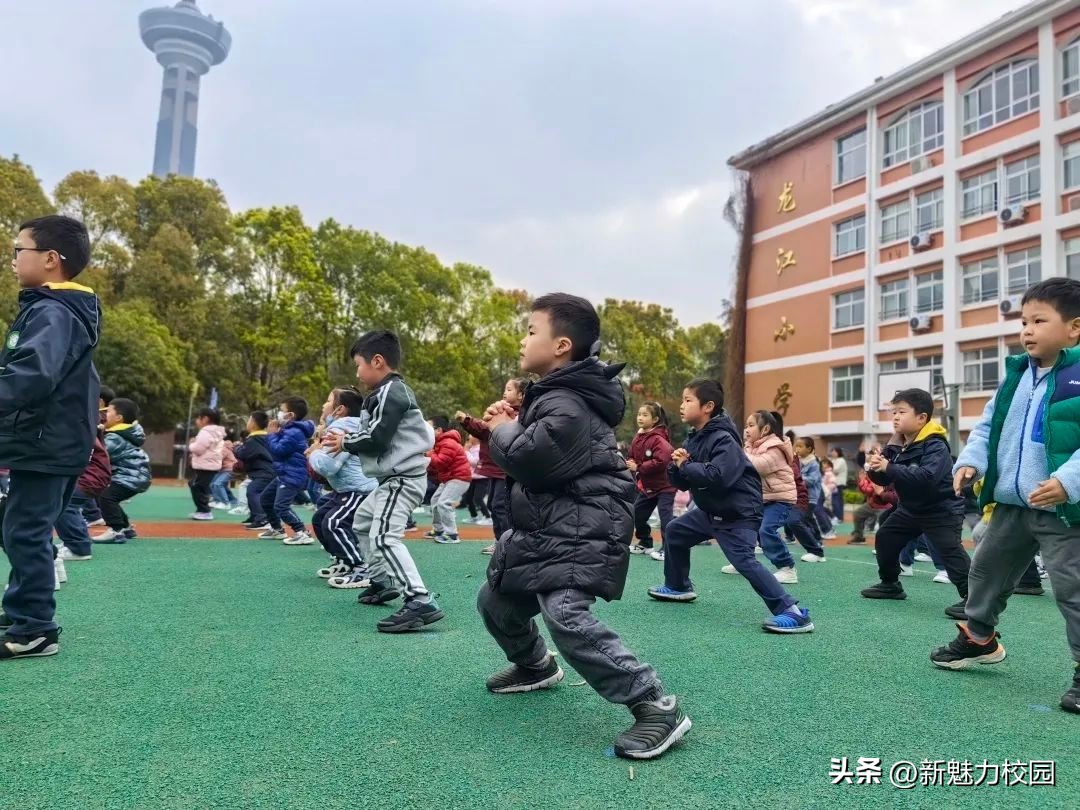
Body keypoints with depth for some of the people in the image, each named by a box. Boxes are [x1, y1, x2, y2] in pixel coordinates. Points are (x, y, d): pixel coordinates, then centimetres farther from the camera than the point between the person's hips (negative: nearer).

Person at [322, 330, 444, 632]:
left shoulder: (391, 392, -16)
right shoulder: (391, 392, 16)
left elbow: (377, 439, -22)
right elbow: (376, 436, 18)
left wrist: (345, 443, -6)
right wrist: (347, 438, 5)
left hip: (403, 478, -12)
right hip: (393, 479, 12)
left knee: (384, 538, -23)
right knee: (362, 523, 27)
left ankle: (421, 602, -28)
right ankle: (382, 582, 35)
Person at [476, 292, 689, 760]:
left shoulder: (569, 406, -20)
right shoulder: (556, 394, 15)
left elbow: (525, 458, -26)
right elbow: (530, 452, 22)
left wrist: (503, 430, -5)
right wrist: (510, 425, 3)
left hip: (582, 533, -11)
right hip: (547, 528, 11)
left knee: (566, 617, -27)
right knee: (495, 602, 19)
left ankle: (657, 708, -18)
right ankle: (536, 666, 46)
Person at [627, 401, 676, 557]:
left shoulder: (658, 439, -23)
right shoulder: (638, 437, 3)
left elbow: (661, 461, -34)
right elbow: (634, 457, 16)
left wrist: (638, 467, -27)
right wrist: (630, 464, -7)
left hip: (665, 485, -9)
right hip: (647, 485, 9)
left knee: (666, 517, -13)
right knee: (637, 514, 14)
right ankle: (645, 544, 31)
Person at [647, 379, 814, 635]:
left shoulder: (724, 439, -23)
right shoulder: (693, 439, 5)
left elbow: (718, 477, -37)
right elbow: (681, 482, 8)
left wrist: (686, 466, -22)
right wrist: (677, 465, -15)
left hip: (739, 513, -10)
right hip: (711, 511, 10)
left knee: (744, 561, -23)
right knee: (675, 532, 20)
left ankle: (793, 613, -21)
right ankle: (678, 587, 38)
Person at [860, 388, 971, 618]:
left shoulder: (935, 445, -24)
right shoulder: (897, 446, -1)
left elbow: (927, 477, -41)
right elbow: (884, 480, 5)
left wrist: (889, 468, -38)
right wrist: (874, 468, -19)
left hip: (941, 509, -9)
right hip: (911, 508, 9)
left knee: (950, 550, -22)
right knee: (884, 537, 15)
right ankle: (890, 584, 30)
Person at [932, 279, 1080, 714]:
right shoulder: (1016, 375, 9)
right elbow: (987, 425, 15)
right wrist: (970, 462, 0)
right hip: (1010, 505, 8)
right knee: (986, 570, 19)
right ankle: (978, 638, 38)